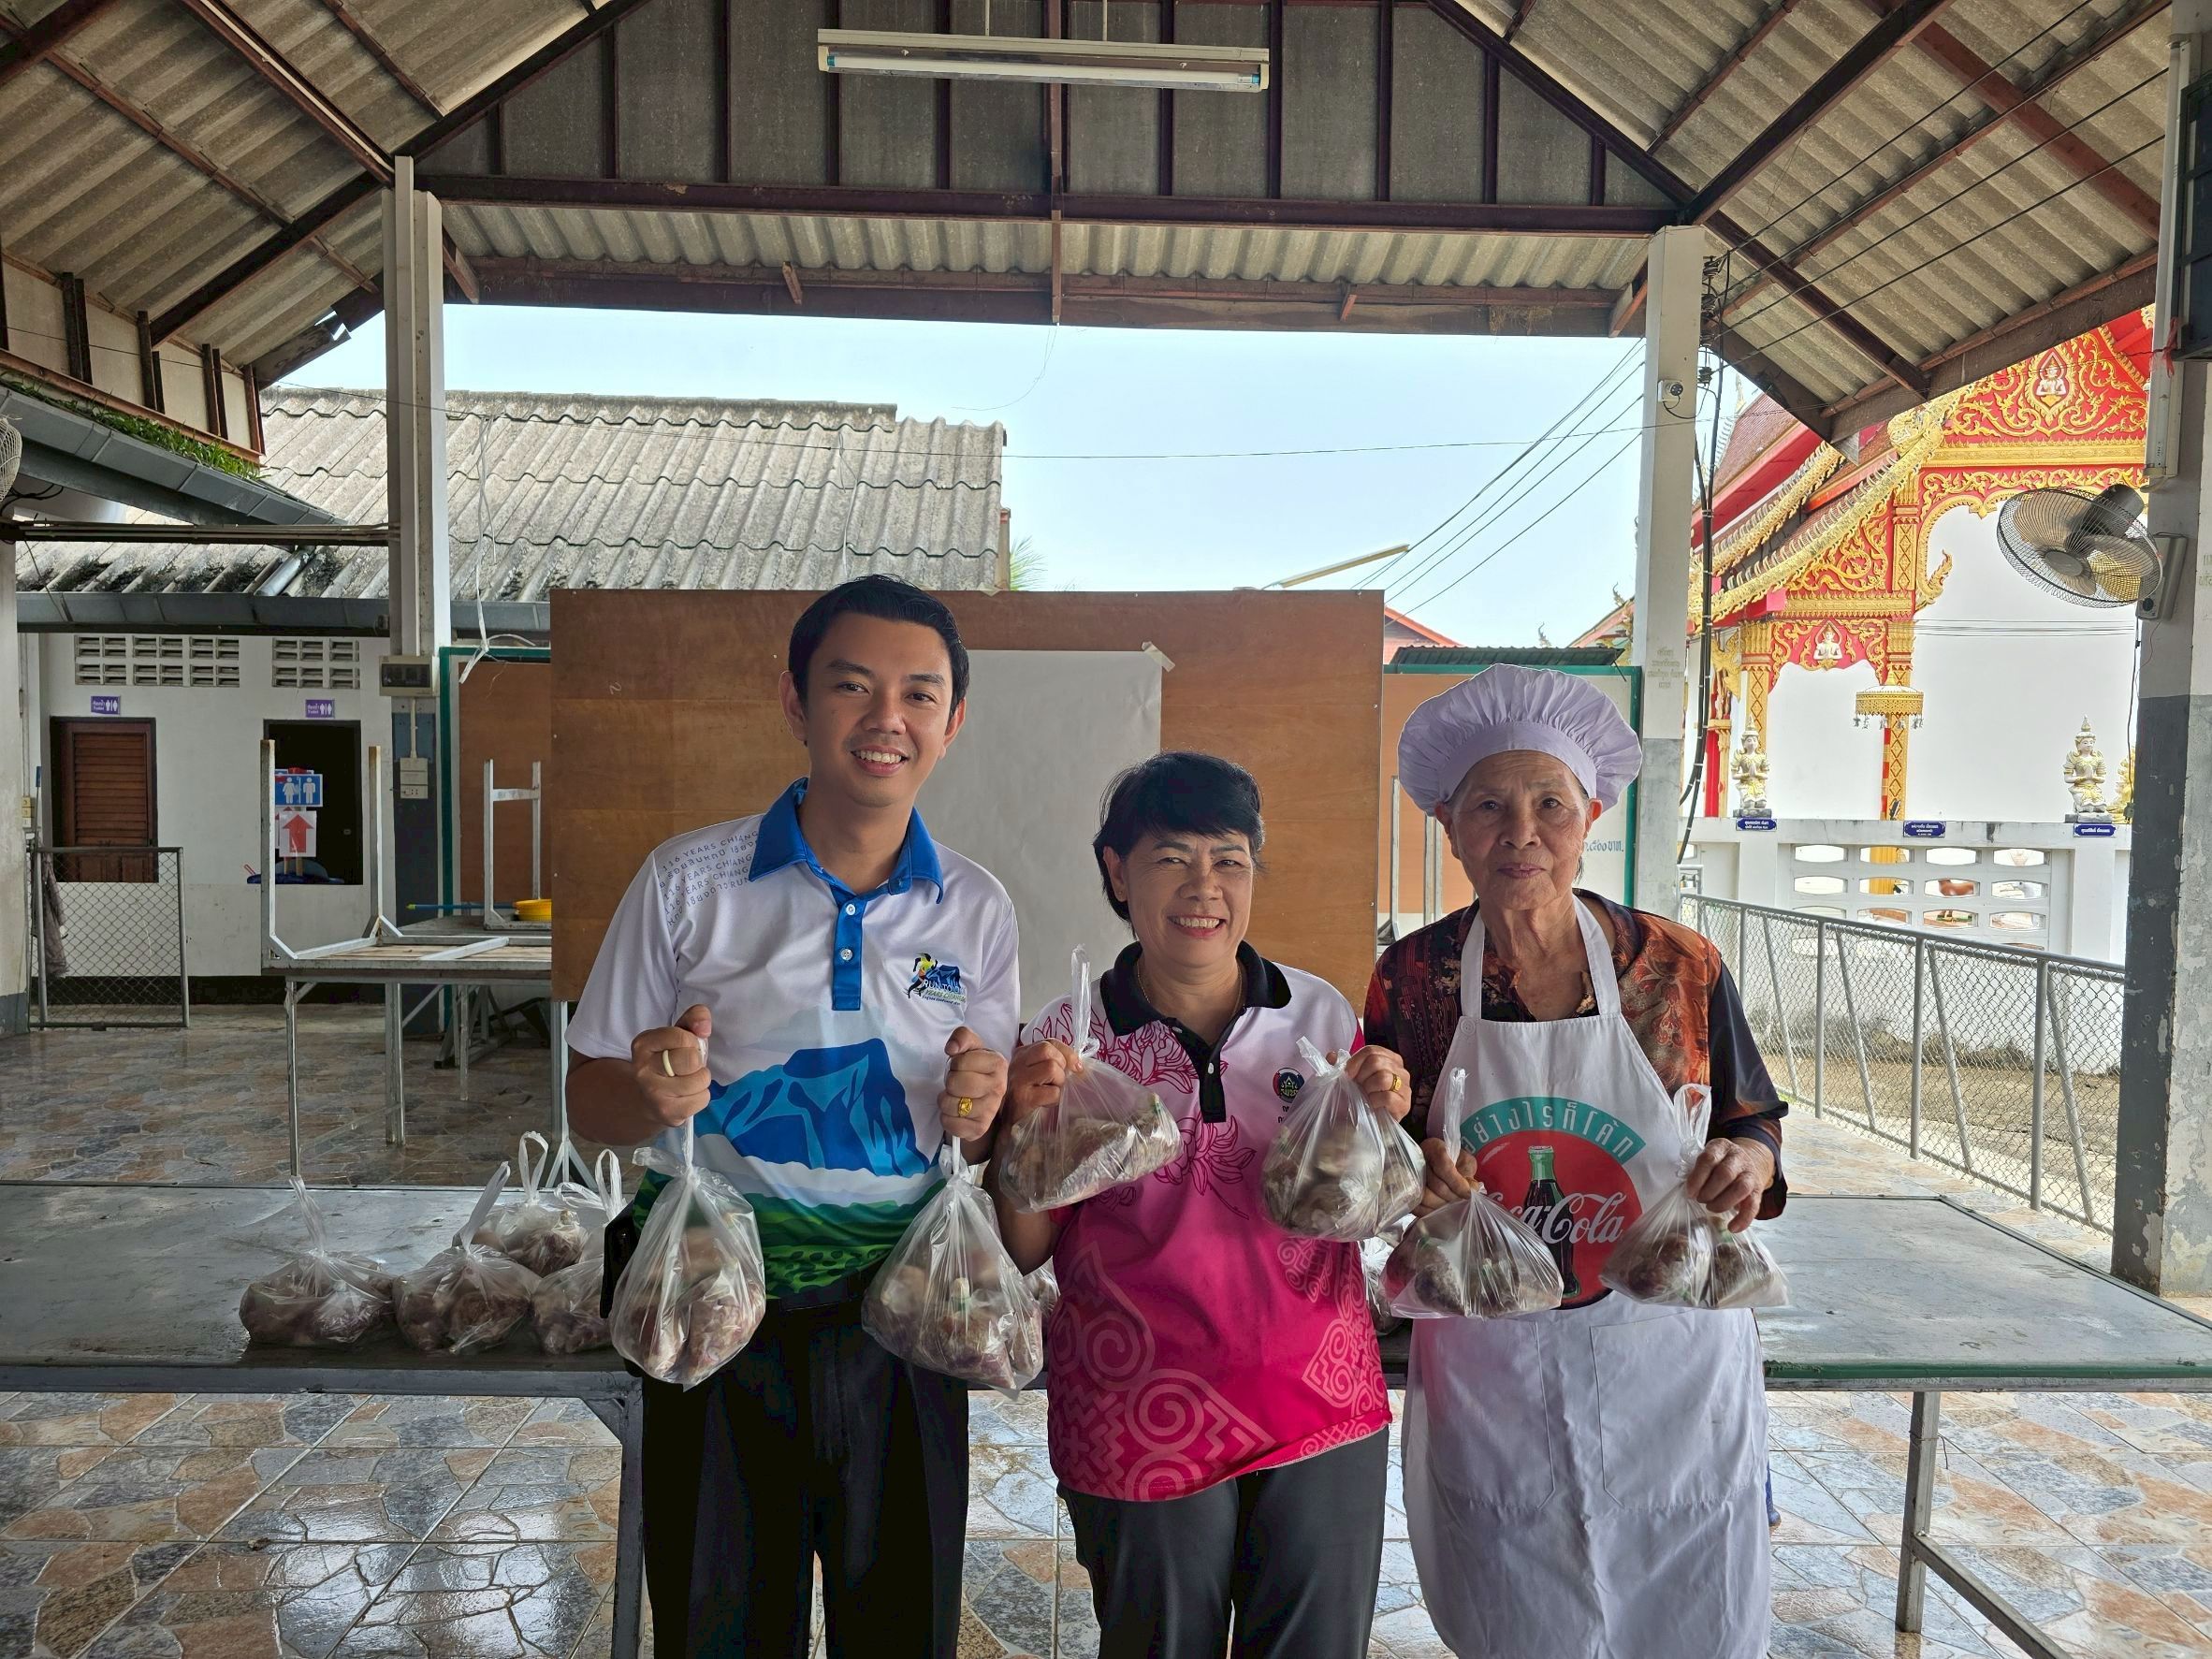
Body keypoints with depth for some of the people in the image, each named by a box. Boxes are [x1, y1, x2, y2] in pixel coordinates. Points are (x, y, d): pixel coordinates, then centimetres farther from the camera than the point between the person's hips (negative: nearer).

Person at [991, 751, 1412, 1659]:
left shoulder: (1322, 1014, -1)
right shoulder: (1065, 1038, -7)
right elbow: (1024, 1251, -3)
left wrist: (1377, 1126, -11)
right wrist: (1031, 1126, -19)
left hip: (1321, 1411, 2)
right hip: (1142, 1426, -2)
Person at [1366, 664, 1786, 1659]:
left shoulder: (1680, 968, -7)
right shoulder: (1412, 979, -7)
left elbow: (1756, 1124, 6)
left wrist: (1747, 1160, -15)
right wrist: (1410, 1168, -18)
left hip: (1672, 1371, 0)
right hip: (1490, 1381, 0)